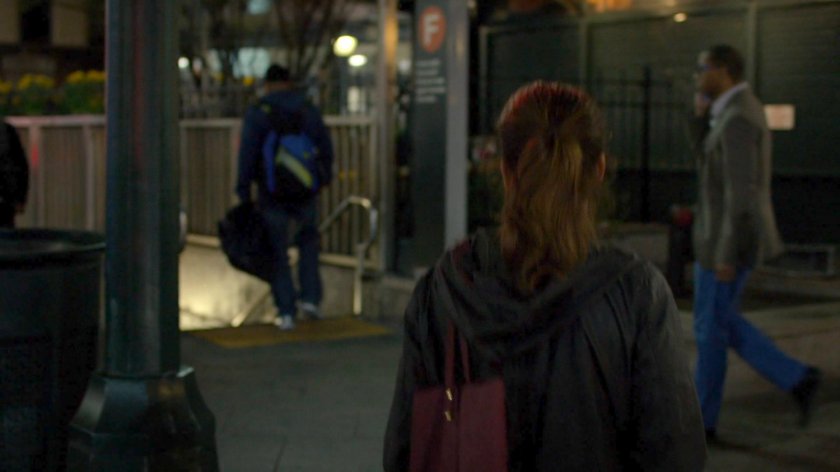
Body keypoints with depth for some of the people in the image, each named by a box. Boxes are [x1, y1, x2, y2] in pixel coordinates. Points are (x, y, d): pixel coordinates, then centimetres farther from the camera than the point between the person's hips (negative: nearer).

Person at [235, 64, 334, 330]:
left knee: (277, 253, 6)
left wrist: (243, 191, -7)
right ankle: (310, 297, 14)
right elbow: (326, 149, 8)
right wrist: (325, 177, 23)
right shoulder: (308, 110, 3)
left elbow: (247, 154, -11)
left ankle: (286, 312, 5)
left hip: (272, 193, -2)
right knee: (308, 239, 24)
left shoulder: (256, 113, -6)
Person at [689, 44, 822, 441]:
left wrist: (725, 253, -22)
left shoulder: (737, 120, -21)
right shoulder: (740, 109, 12)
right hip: (731, 234, 10)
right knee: (722, 322, 18)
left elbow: (742, 191, -25)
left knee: (710, 327, 2)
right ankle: (796, 379, 14)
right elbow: (709, 163, 20)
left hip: (729, 237, -10)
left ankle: (702, 420, 15)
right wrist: (701, 114, 5)